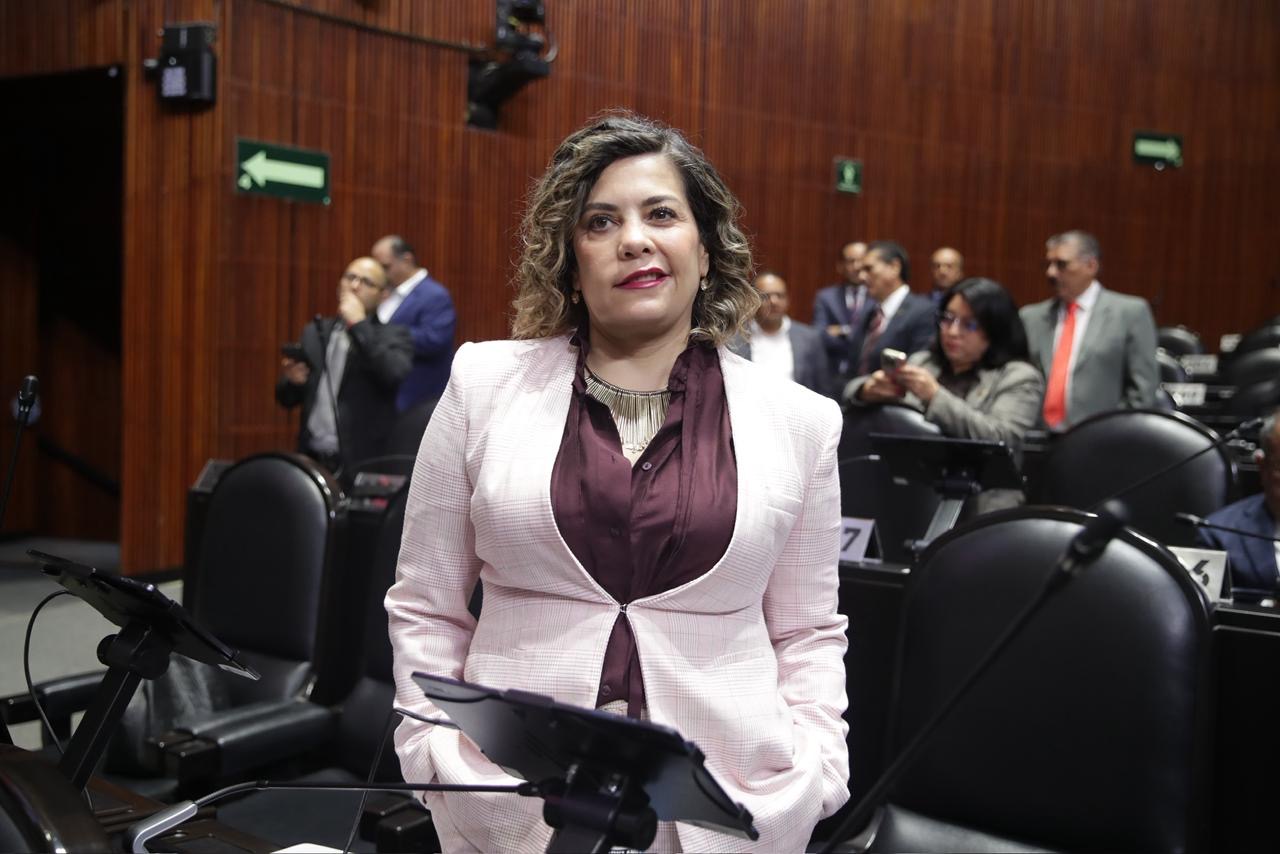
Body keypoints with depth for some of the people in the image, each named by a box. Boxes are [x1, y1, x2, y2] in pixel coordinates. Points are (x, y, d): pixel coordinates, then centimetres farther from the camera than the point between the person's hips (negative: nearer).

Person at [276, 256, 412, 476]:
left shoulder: (393, 336, 4)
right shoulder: (314, 332, 16)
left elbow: (395, 375, -18)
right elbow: (287, 399, 17)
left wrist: (359, 325, -12)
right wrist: (292, 380, -5)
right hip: (312, 459, 4)